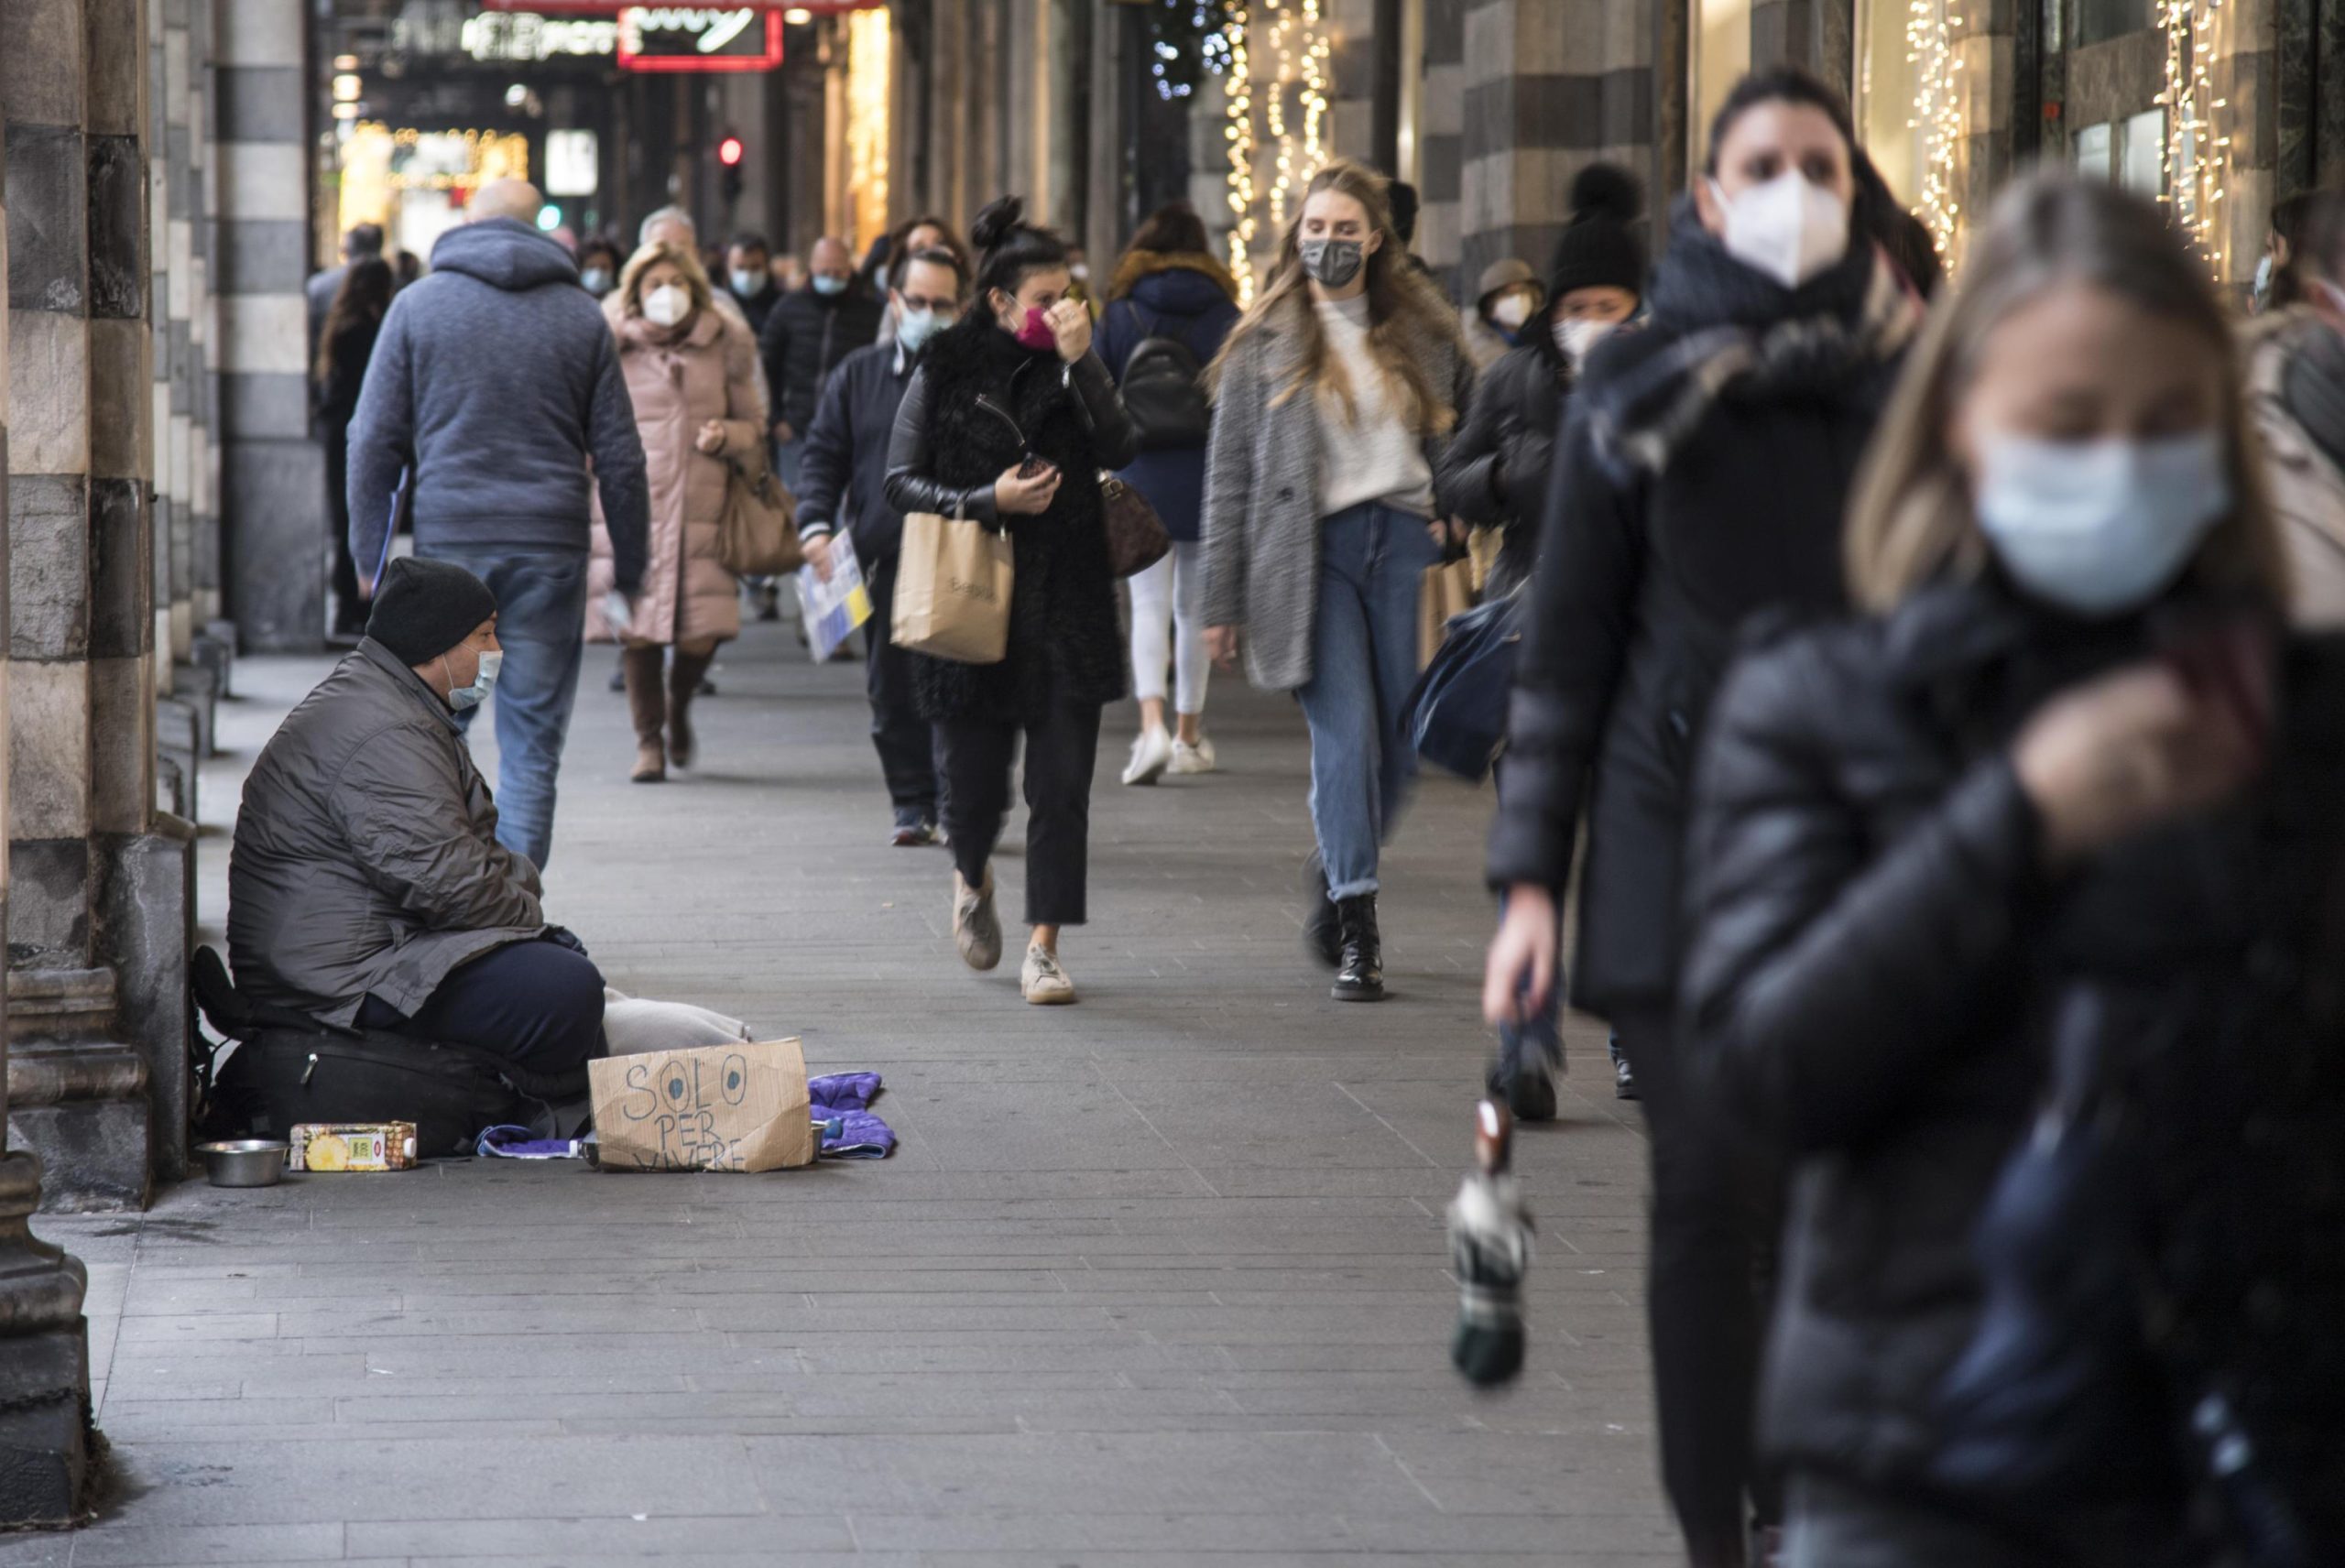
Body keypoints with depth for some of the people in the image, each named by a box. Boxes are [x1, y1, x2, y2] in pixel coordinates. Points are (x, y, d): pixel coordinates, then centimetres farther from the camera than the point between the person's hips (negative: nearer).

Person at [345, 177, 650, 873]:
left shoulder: (417, 304, 5)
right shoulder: (580, 315, 8)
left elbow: (375, 440, 2)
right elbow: (618, 456, 7)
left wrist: (369, 553, 7)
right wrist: (630, 566, 13)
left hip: (447, 541, 0)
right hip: (550, 550, 1)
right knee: (532, 741, 3)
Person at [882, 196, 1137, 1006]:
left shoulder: (1072, 370, 7)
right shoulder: (947, 372, 0)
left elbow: (1117, 449, -8)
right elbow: (901, 480, 0)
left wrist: (1081, 362, -17)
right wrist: (988, 501, -13)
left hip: (1067, 608, 2)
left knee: (1061, 782, -5)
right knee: (976, 778, 4)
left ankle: (1043, 948, 0)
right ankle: (972, 880, 38)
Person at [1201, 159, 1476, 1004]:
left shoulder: (1422, 331, 13)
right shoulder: (1264, 342, 7)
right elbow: (1229, 475, 6)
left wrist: (1455, 521, 3)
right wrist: (1221, 601, 2)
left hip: (1404, 541, 2)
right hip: (1311, 549, -2)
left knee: (1401, 741, 1)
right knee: (1347, 734, -12)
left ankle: (1336, 871, 28)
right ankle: (1356, 929, -7)